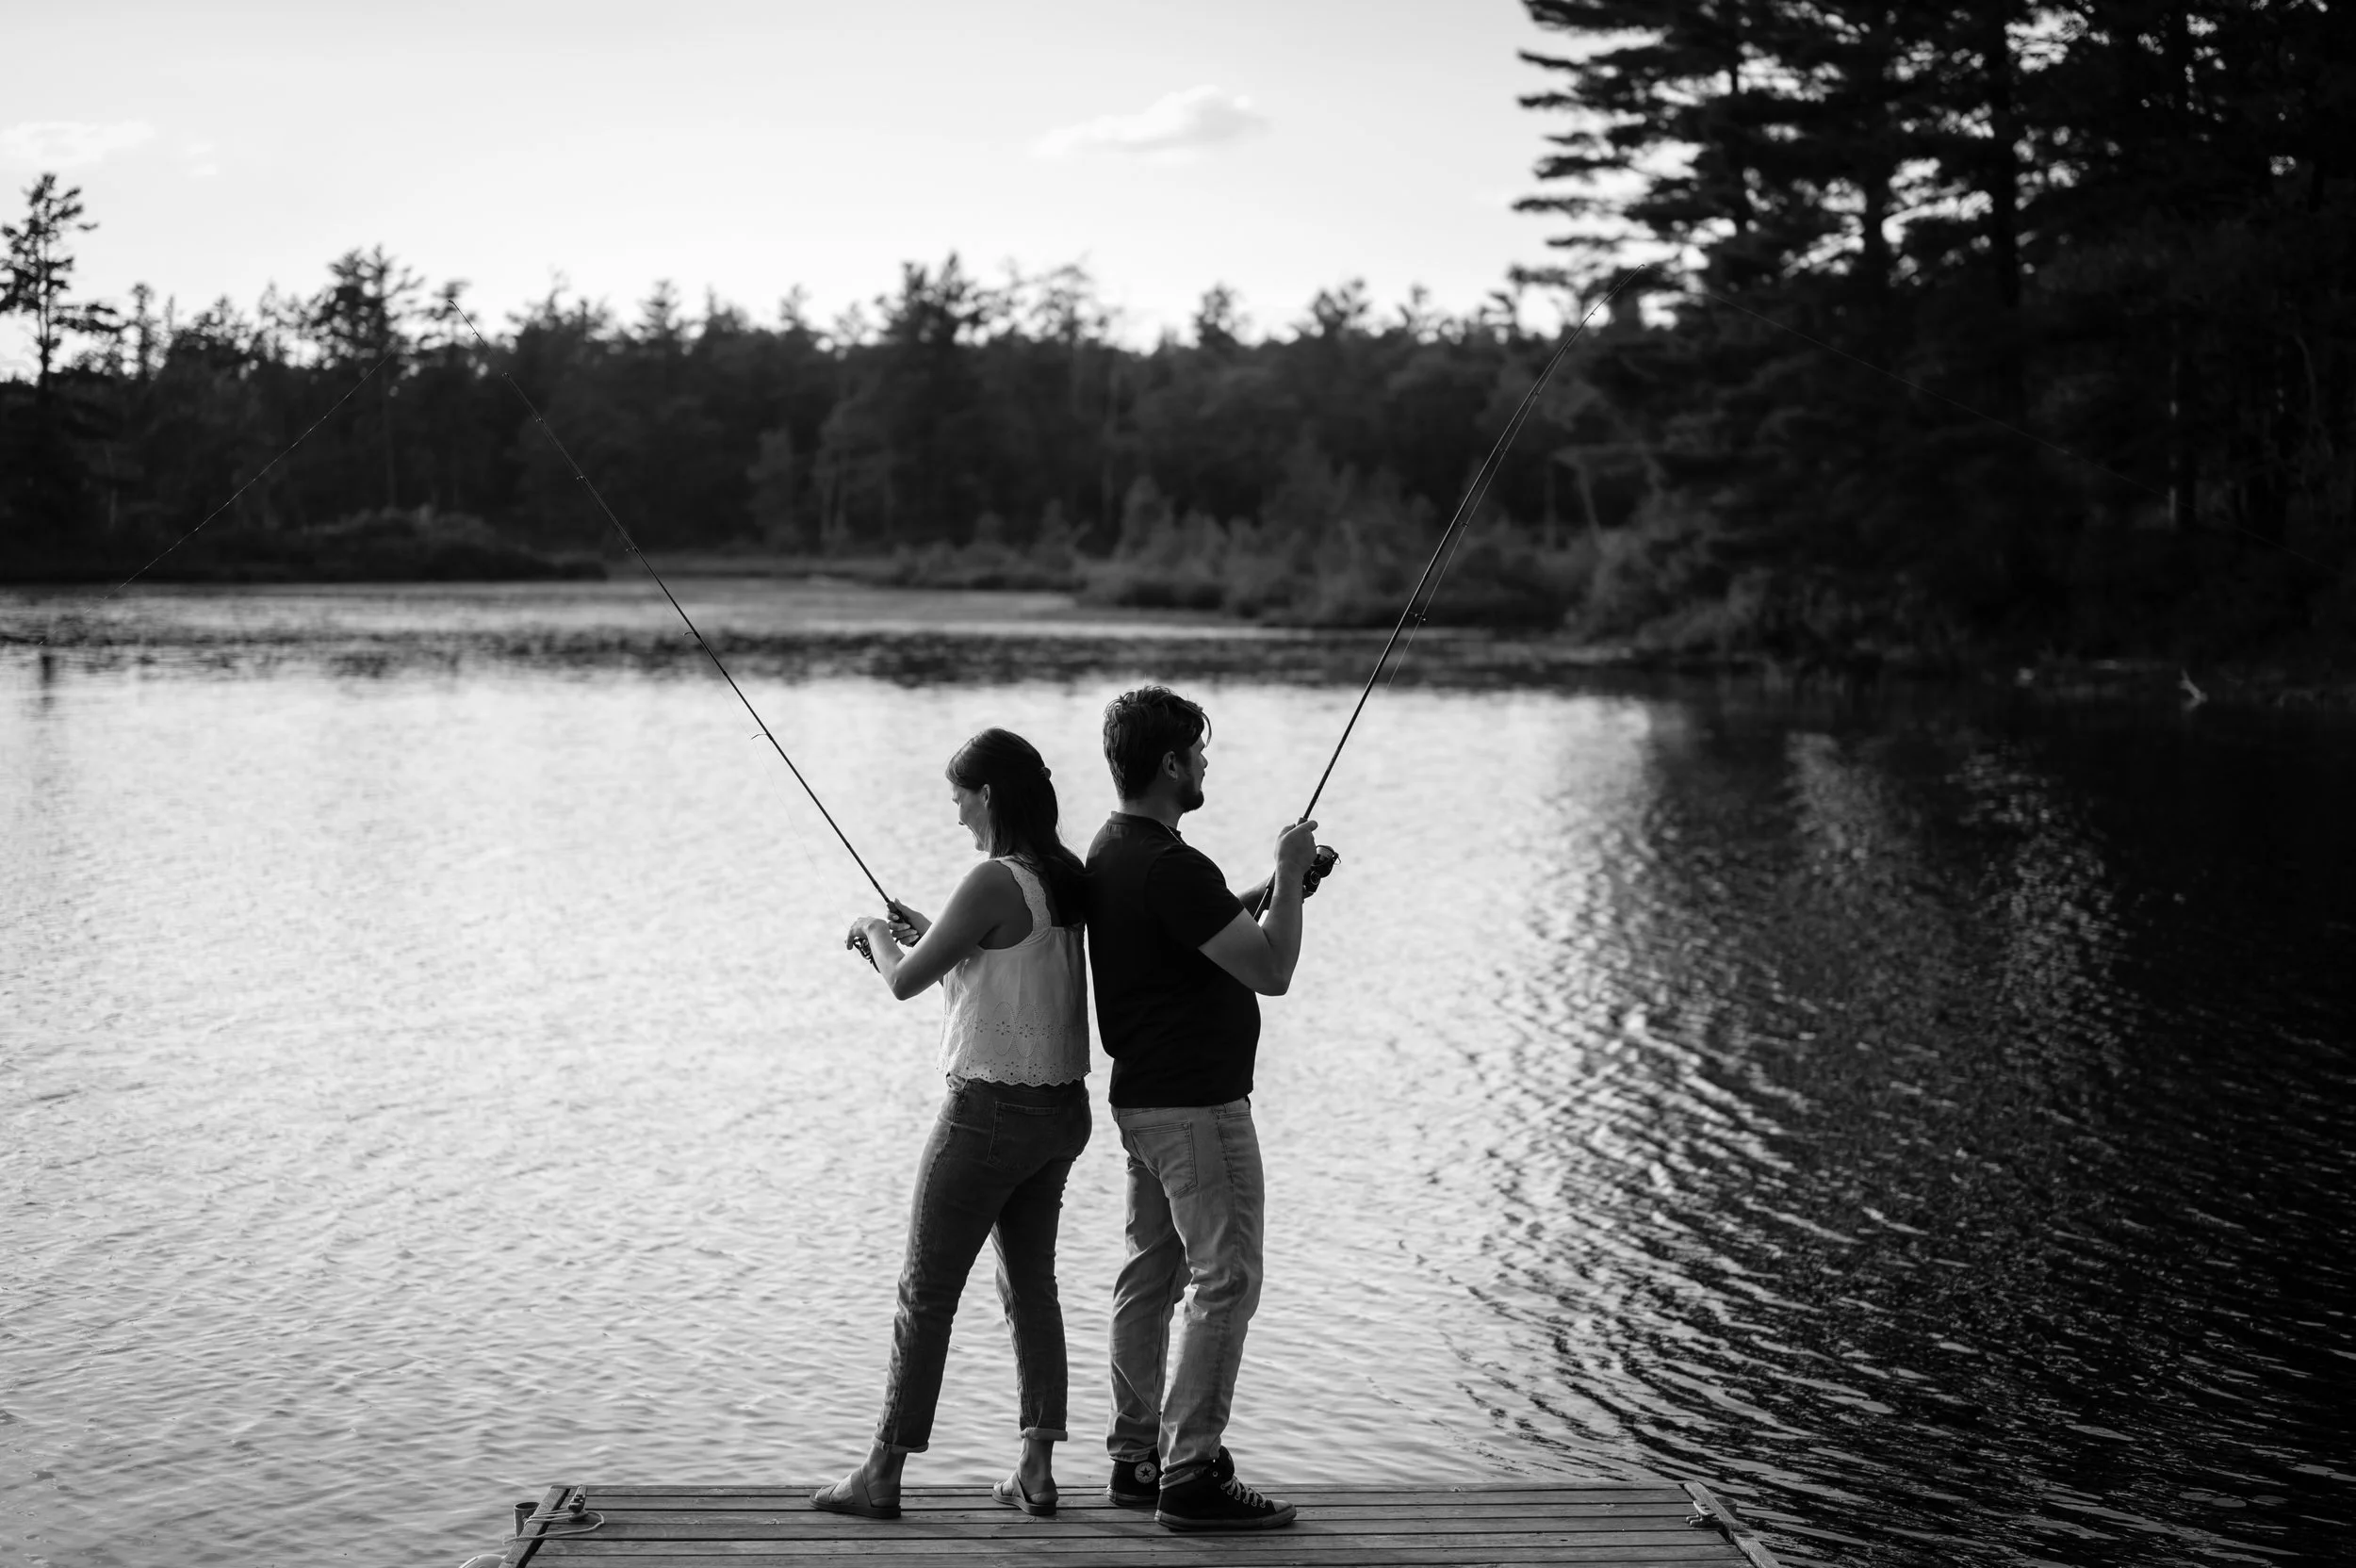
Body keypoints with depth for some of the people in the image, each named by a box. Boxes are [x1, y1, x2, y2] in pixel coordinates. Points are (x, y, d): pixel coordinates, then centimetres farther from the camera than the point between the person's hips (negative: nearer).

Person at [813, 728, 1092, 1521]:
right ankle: (1037, 1470, 16)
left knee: (926, 1293, 1)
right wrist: (924, 930, 16)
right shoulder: (1063, 879, 7)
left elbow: (905, 982, -14)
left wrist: (877, 934, 6)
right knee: (1031, 1283, 15)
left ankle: (882, 1476, 8)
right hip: (1061, 1107, 8)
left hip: (991, 1110, -8)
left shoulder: (993, 884, -19)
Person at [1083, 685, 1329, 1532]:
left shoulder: (1109, 850, 9)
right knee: (1224, 1280, -6)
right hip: (1196, 1104, -10)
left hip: (1141, 1096, 10)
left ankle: (1137, 1459, 21)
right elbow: (1271, 972, -22)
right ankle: (1191, 1476, -5)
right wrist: (1289, 874, -9)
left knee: (1151, 1274, 14)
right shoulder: (1170, 866, -22)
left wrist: (1262, 893, 14)